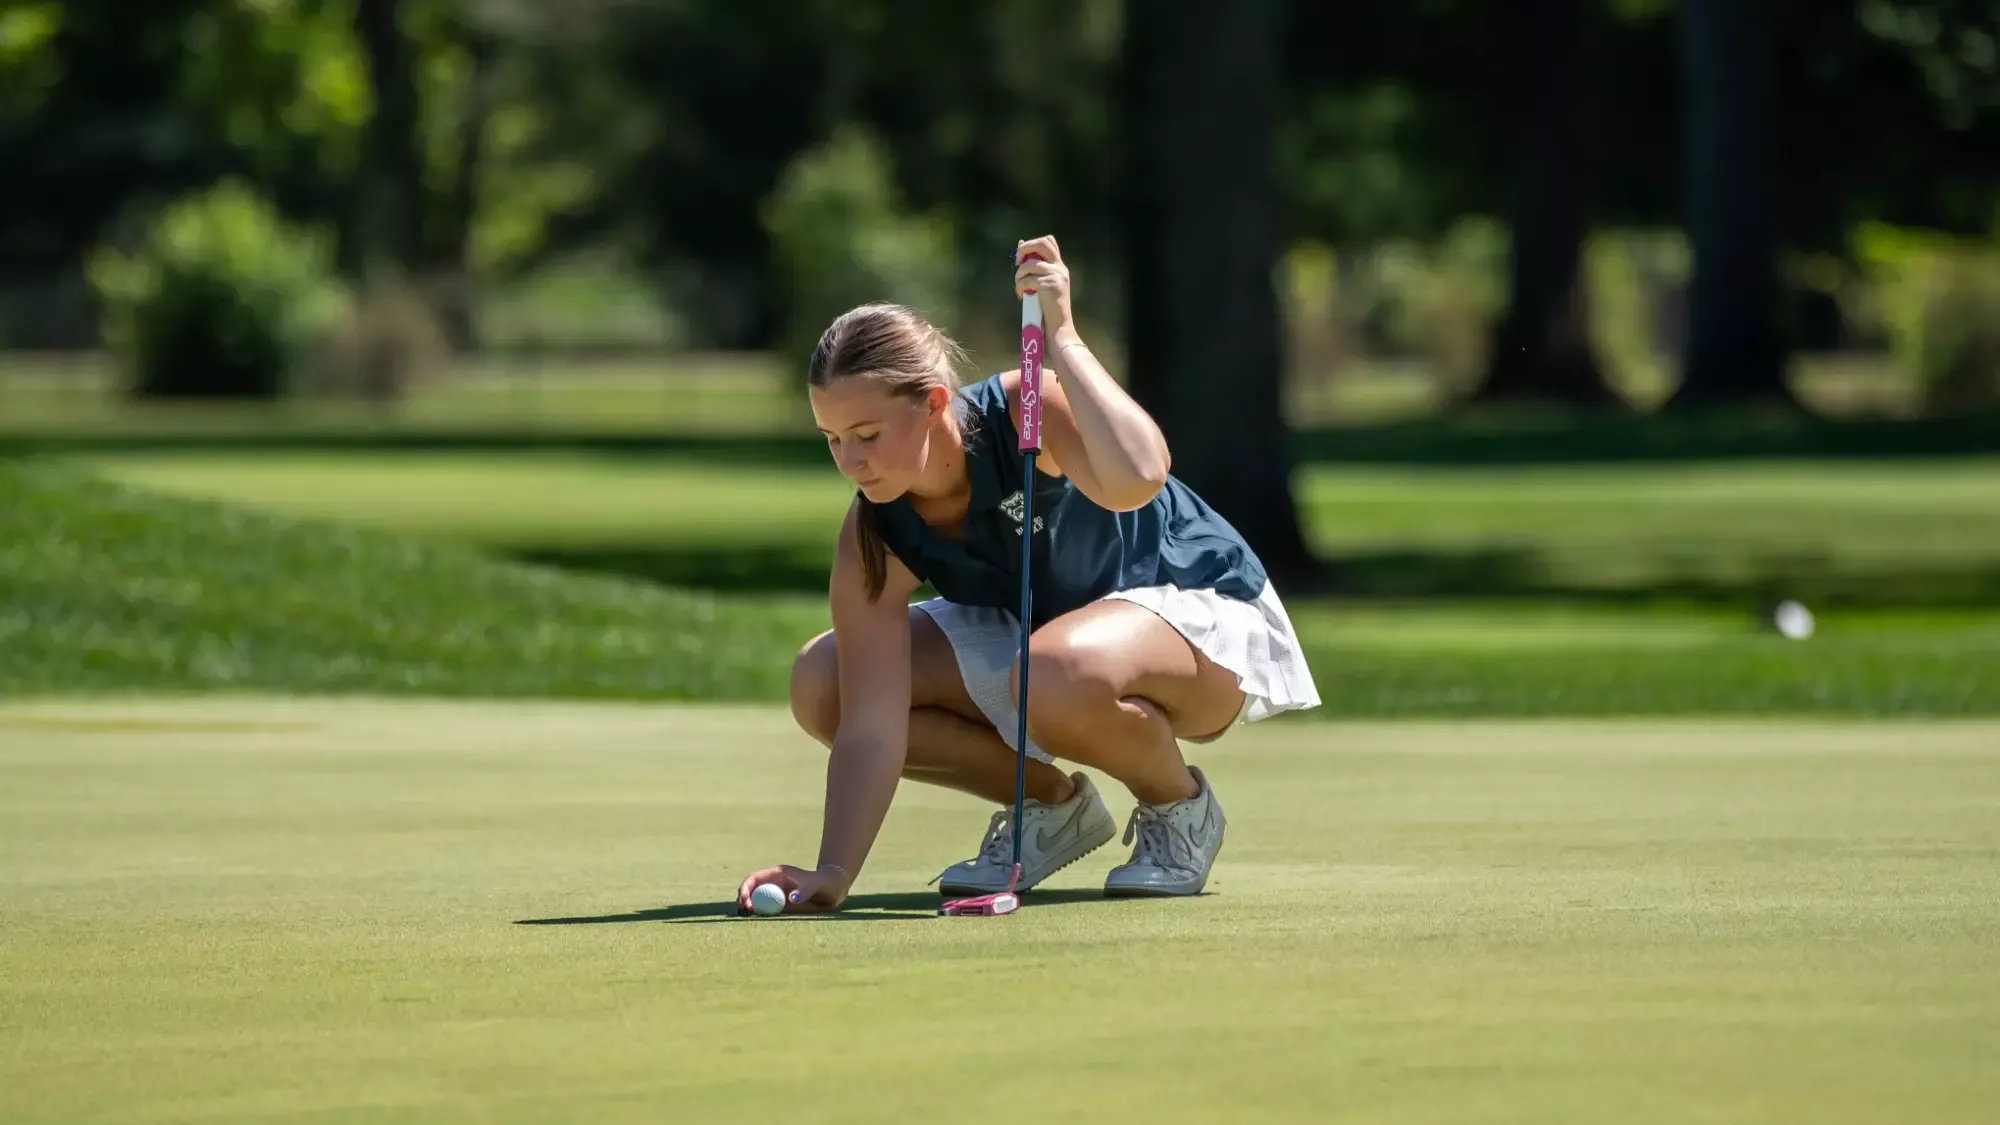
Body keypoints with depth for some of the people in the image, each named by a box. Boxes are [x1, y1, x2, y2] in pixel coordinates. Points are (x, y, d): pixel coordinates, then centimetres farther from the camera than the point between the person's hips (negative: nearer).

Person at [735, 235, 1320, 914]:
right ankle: (1051, 805, 5)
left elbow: (1136, 476, -52)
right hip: (1035, 628, 6)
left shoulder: (1027, 410, -30)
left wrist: (1060, 335, -48)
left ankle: (1179, 804, -8)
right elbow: (870, 726, -23)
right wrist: (832, 873, -35)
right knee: (822, 685, -13)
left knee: (1057, 674, -42)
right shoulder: (873, 540, -18)